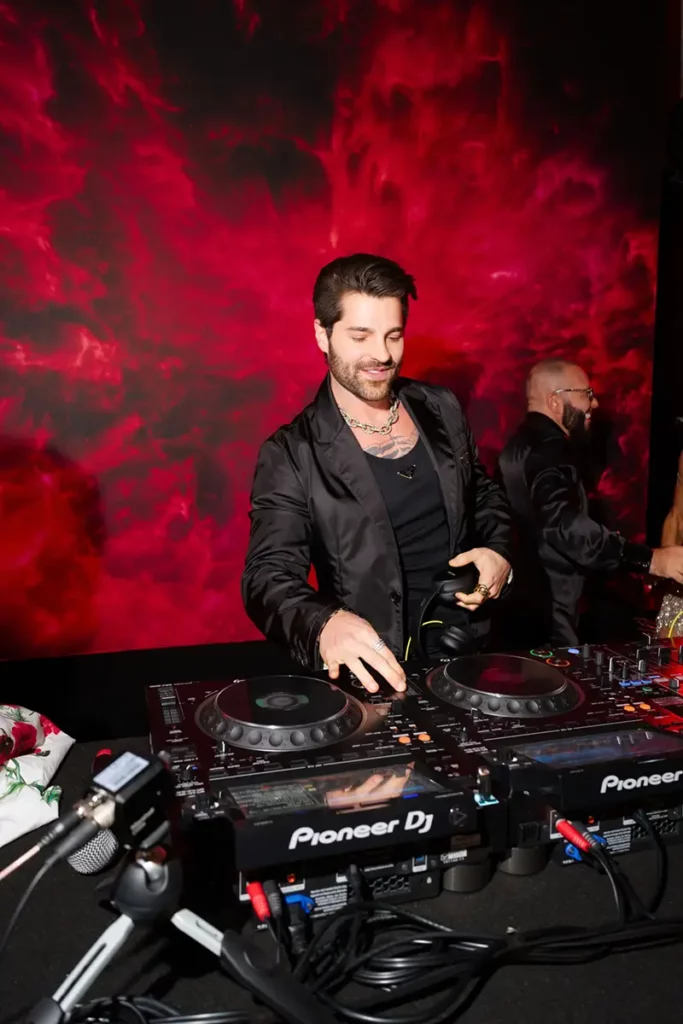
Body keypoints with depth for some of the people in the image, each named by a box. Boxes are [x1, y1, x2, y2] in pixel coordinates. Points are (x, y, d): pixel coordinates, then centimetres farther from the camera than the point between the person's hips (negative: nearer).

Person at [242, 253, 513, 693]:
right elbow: (269, 577, -16)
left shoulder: (442, 409, 6)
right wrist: (323, 623, -37)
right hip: (383, 671, -3)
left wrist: (498, 552, -1)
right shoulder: (292, 456, -9)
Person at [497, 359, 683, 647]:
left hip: (525, 602, 11)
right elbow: (564, 525, -34)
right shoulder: (545, 449, -20)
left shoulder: (528, 443, 14)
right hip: (543, 612, -10)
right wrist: (648, 559, -36)